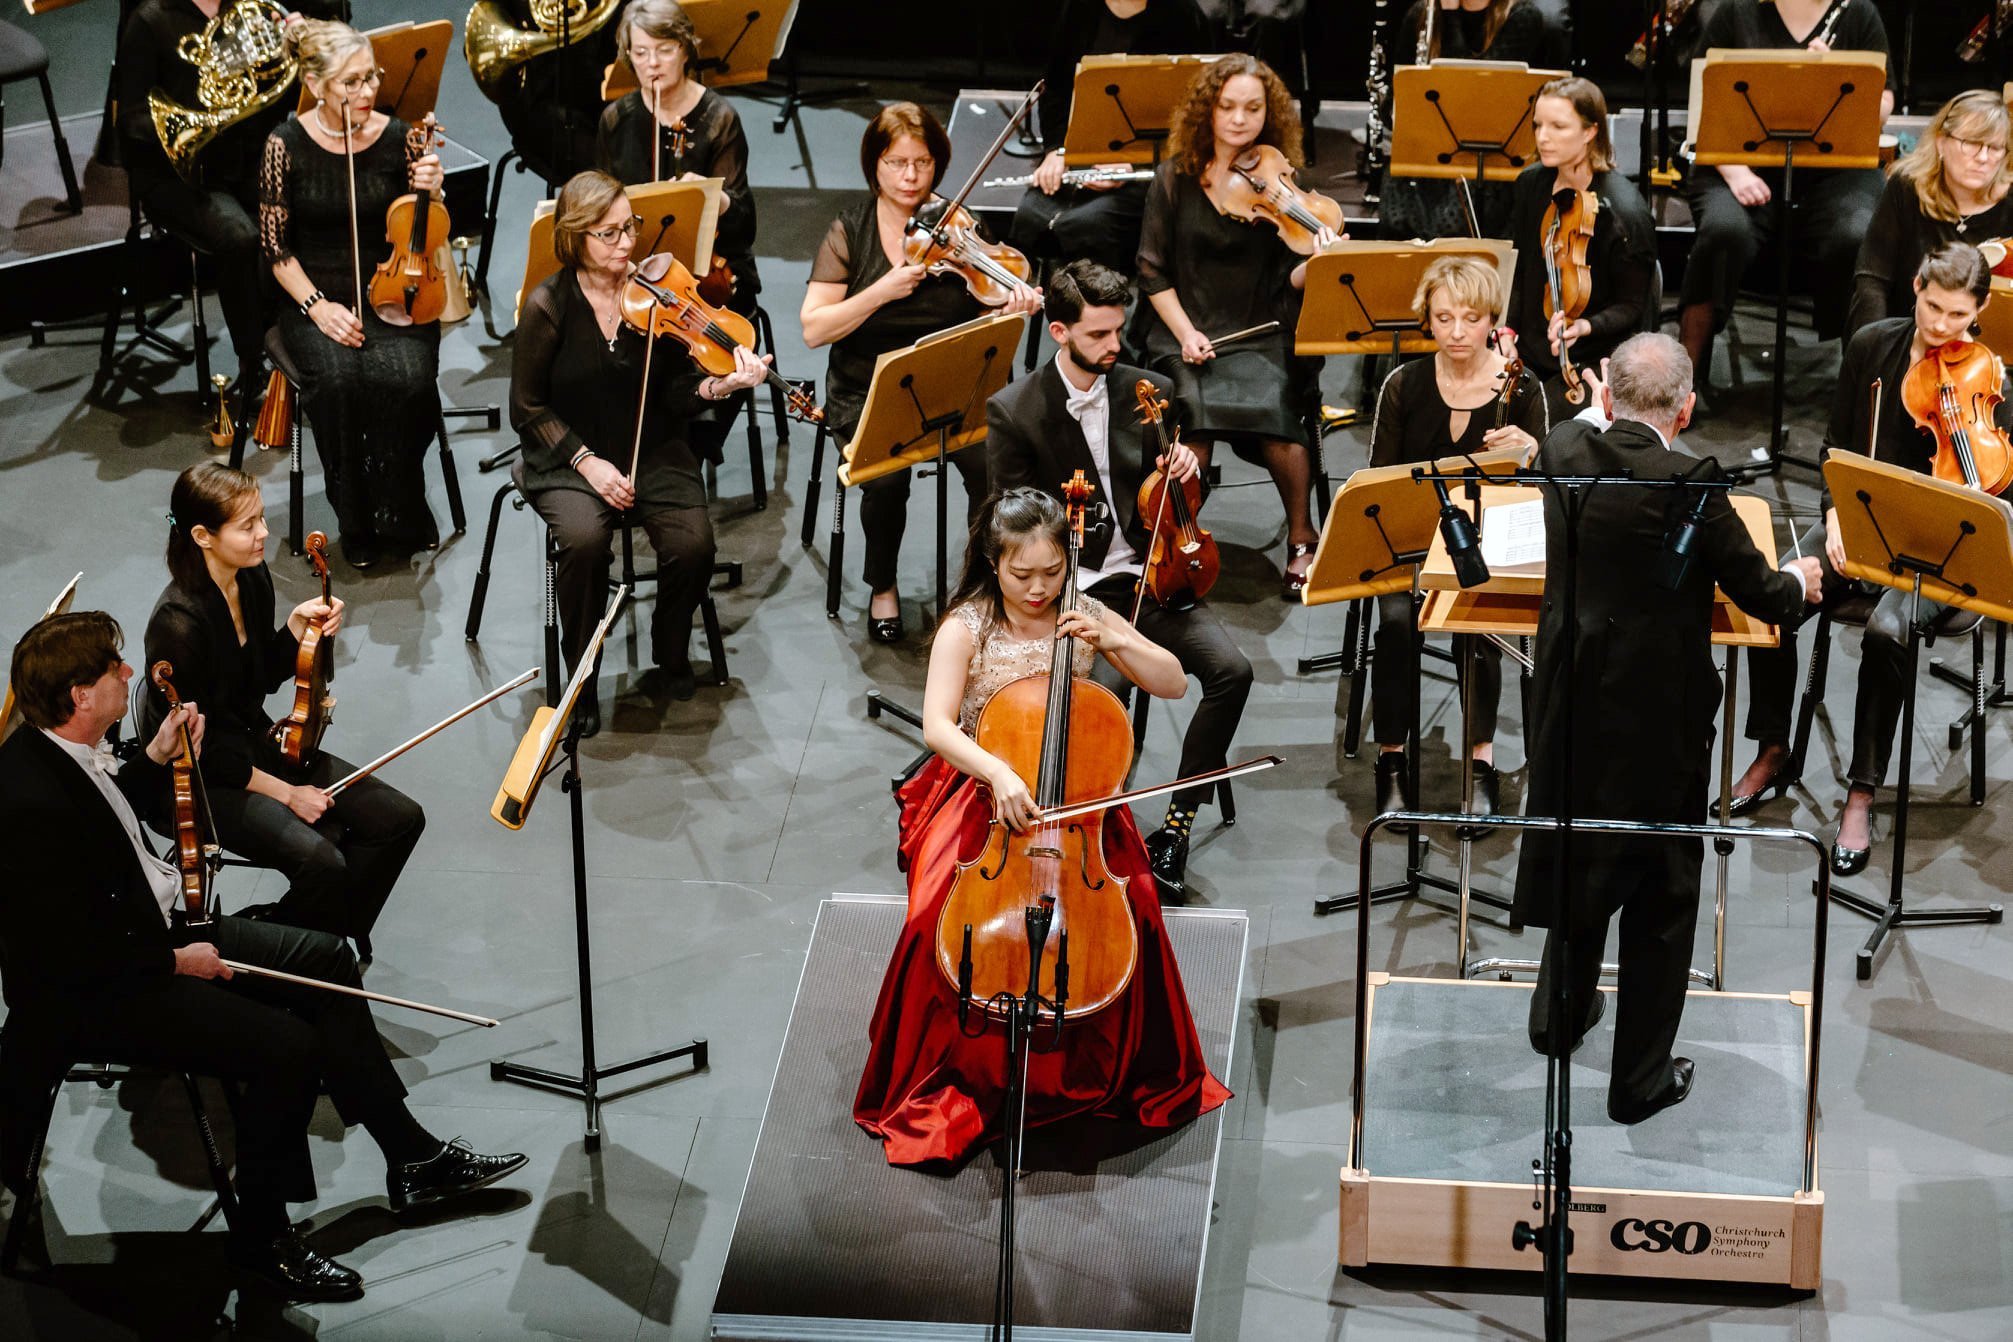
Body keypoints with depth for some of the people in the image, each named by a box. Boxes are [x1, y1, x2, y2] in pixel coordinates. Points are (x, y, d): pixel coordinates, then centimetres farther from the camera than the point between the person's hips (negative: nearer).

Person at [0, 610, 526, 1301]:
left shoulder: (61, 750, -2)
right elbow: (68, 957, -28)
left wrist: (155, 758, 9)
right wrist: (175, 961, -17)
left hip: (150, 930, 11)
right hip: (92, 997, -11)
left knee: (323, 958, 9)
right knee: (287, 1047, -21)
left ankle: (412, 1160, 17)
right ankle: (260, 1235, 0)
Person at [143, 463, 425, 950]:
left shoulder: (253, 578, -3)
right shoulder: (178, 622, -27)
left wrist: (297, 626, -6)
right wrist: (284, 793, -17)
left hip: (257, 743, 8)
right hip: (199, 780, -8)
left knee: (400, 818, -2)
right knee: (320, 860, -29)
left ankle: (333, 932, 14)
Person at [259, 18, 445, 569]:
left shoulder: (397, 137, -2)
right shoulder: (287, 145, -6)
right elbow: (276, 244, -1)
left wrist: (430, 192, -14)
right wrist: (317, 305, -13)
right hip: (317, 297, -1)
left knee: (406, 376, -30)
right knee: (337, 379, -32)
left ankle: (401, 508, -6)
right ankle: (355, 517, -11)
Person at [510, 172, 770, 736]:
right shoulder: (548, 305, -9)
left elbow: (675, 392, -1)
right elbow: (528, 409, -4)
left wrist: (718, 385, -22)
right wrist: (587, 461, -15)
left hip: (653, 451, 2)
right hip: (569, 459, -2)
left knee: (693, 544, -23)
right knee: (585, 539, -32)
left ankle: (671, 658, 8)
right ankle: (580, 677, -9)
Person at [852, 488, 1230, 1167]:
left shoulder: (1085, 617, 1)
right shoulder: (965, 628, -8)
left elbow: (1174, 683, 1)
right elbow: (938, 725, -19)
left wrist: (1111, 641, -15)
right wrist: (996, 772, -37)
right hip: (981, 796, -2)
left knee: (1132, 902, -24)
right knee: (942, 912, -28)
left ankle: (1126, 1077, 0)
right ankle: (944, 1083, -6)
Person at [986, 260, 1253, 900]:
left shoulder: (1146, 391, 7)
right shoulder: (1013, 411, -5)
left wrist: (1183, 467, -6)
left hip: (1146, 577, 4)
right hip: (1072, 589, -4)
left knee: (1231, 668, -20)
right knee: (1103, 687, -32)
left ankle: (1176, 824, -9)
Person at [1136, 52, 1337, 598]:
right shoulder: (1174, 179, 2)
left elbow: (1292, 279, -3)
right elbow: (1153, 272, 5)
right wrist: (1184, 332, -9)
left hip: (1264, 335, 0)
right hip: (1187, 332, 0)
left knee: (1275, 412, -28)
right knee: (1196, 410, -30)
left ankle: (1301, 538, -3)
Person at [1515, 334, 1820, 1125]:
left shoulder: (1566, 454, -7)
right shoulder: (1688, 483, -21)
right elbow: (1762, 596, -11)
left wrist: (1597, 410, 38)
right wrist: (1799, 580, 11)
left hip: (1571, 697, 5)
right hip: (1659, 711, -5)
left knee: (1578, 855, 27)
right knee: (1660, 889, 9)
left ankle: (1561, 1012, 45)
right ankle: (1640, 1080, 16)